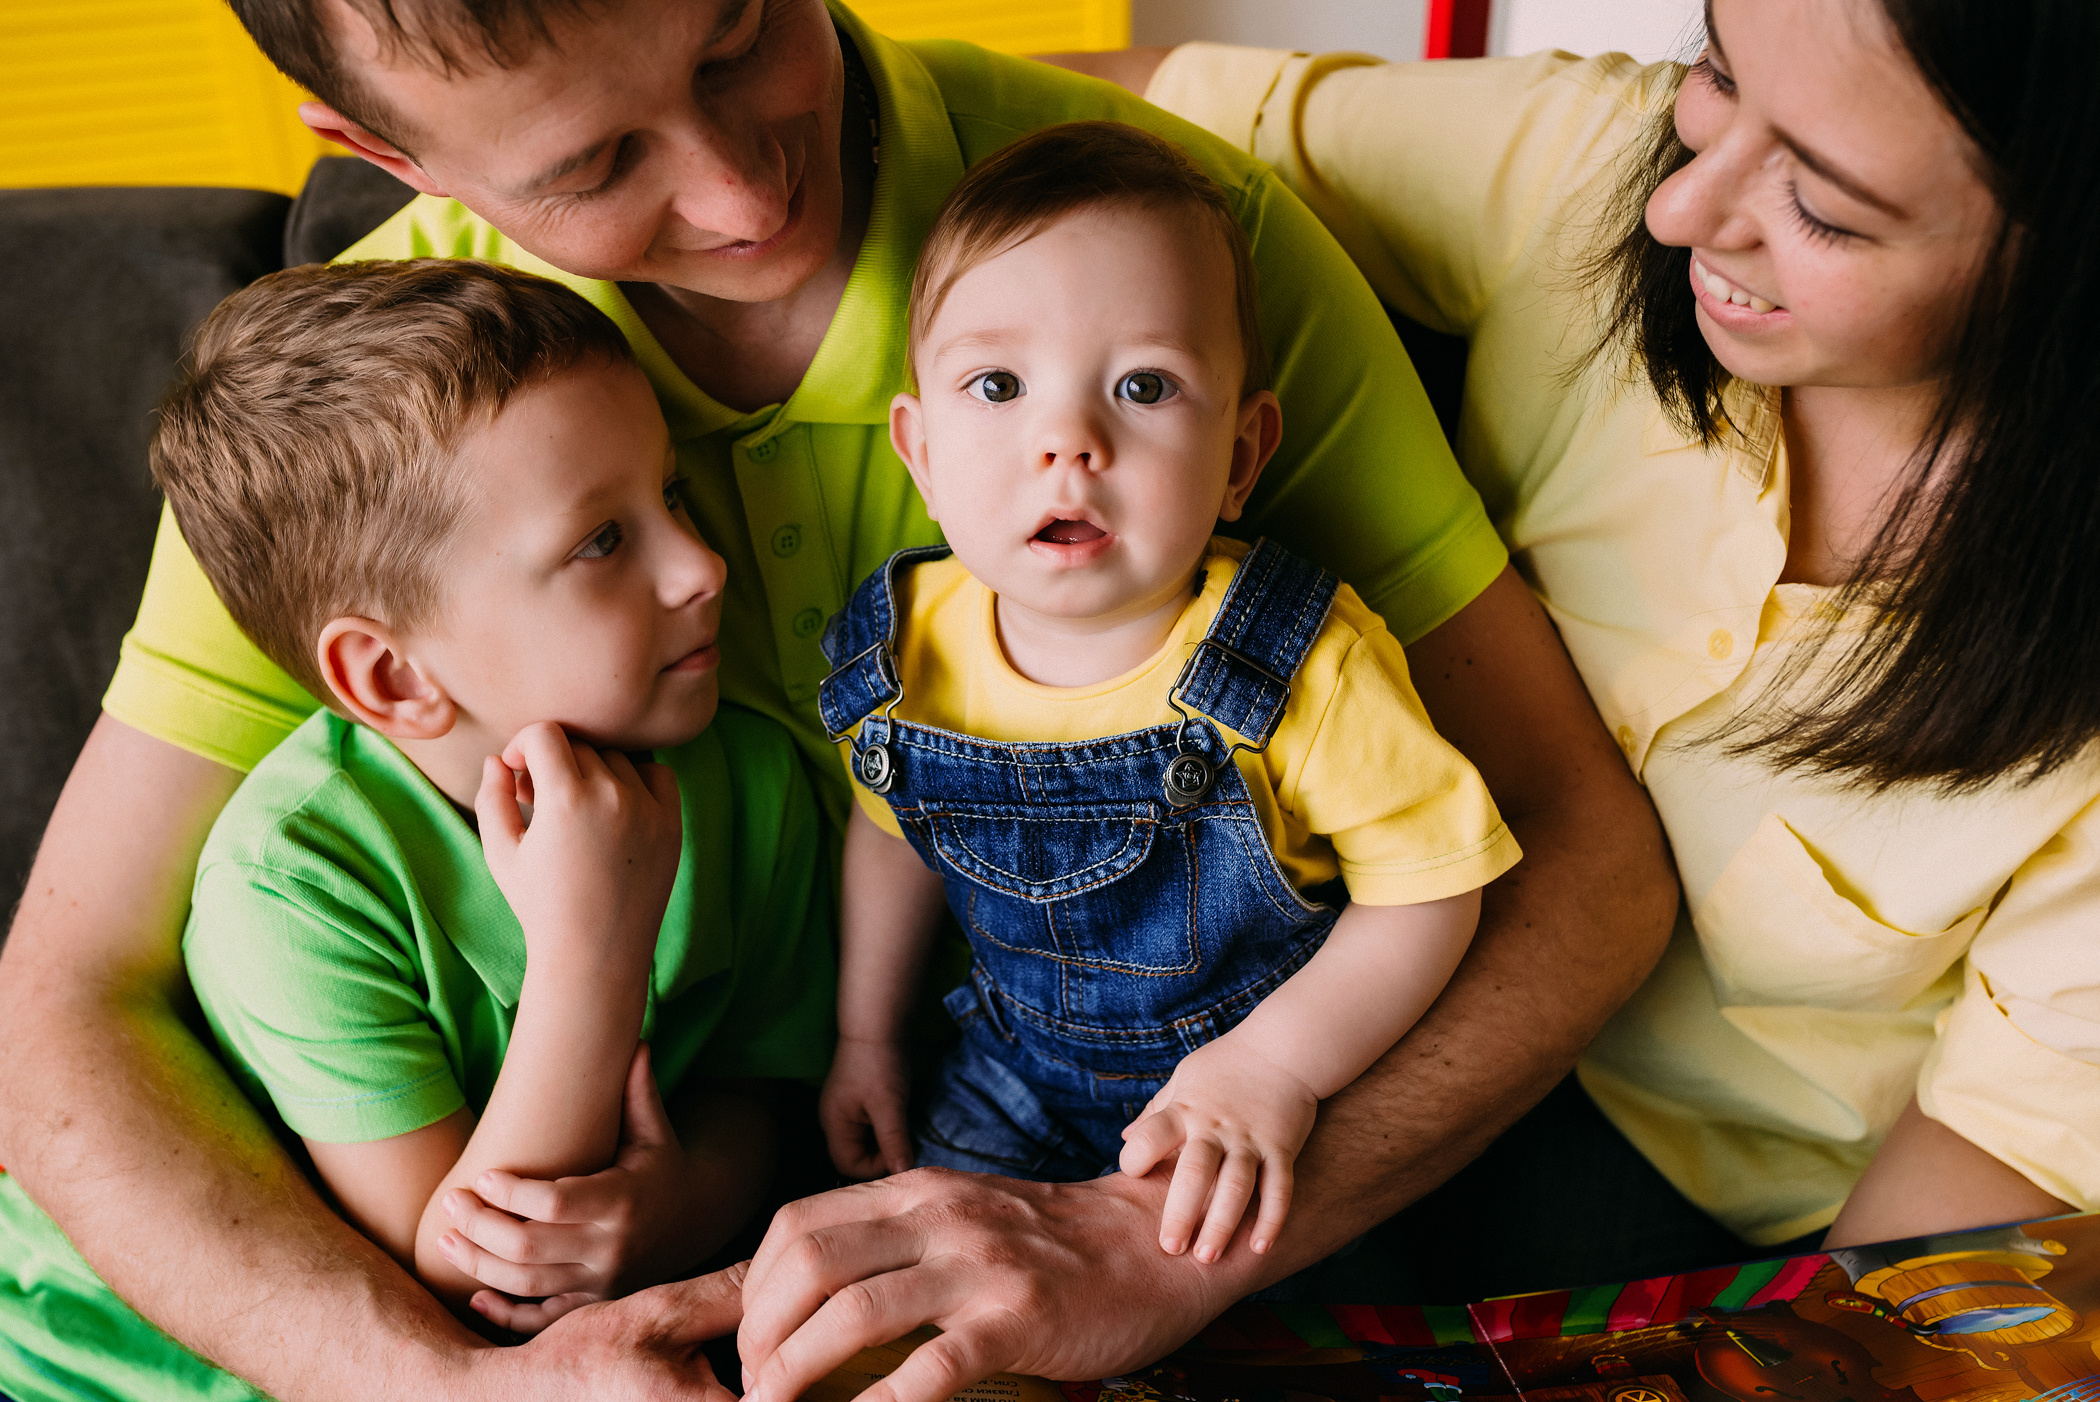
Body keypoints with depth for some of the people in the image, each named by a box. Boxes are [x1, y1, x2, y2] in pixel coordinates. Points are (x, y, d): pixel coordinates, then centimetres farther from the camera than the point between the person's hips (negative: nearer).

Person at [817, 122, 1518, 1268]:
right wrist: (866, 1034, 13)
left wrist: (1275, 1062, -29)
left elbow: (1426, 885, -17)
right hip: (1021, 1072, 3)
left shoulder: (1306, 666, -28)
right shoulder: (904, 649, -15)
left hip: (1267, 1081, -3)